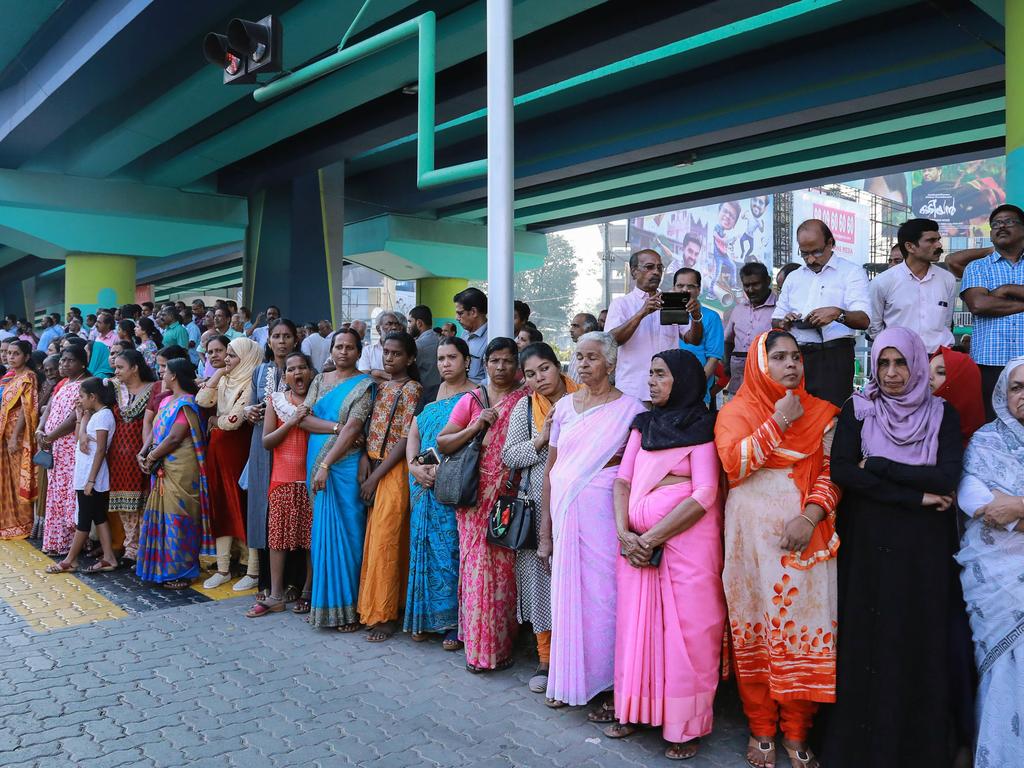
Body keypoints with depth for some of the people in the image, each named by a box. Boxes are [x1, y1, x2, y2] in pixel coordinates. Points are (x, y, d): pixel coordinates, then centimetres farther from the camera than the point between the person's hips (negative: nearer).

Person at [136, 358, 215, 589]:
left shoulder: (186, 403, -14)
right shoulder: (166, 400, 14)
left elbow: (174, 438, -20)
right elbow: (156, 431, 14)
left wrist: (151, 458, -10)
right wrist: (146, 455, 1)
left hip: (181, 470, -9)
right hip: (163, 469, 9)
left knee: (176, 518, -3)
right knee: (162, 517, 15)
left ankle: (181, 572, 7)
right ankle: (165, 566, 26)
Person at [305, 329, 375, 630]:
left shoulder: (364, 385, -3)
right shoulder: (320, 380, 13)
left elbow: (353, 428, -13)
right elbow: (304, 418, 3)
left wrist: (326, 465, -19)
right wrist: (336, 427, -12)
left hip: (344, 466, -5)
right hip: (316, 462, 5)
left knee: (344, 531, -3)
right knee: (320, 531, 8)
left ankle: (346, 606, 6)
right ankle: (322, 601, 17)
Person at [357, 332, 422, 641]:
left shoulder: (412, 389, -7)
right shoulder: (381, 387, 14)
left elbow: (405, 440, -13)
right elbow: (371, 427, 12)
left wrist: (376, 477, -14)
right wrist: (364, 457, -7)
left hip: (395, 471, -6)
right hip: (373, 466, 7)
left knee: (384, 542, -4)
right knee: (374, 539, 10)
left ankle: (385, 615, 4)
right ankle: (372, 607, 21)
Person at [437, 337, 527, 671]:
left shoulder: (525, 399, 5)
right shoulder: (471, 400, 6)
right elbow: (442, 444, 4)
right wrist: (475, 426, -8)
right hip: (476, 497, 0)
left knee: (504, 568, 1)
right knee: (477, 565, 1)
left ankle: (501, 644, 15)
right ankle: (479, 645, 13)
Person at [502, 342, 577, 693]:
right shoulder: (524, 408, 6)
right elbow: (508, 456, 3)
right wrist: (540, 441, -9)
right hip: (538, 506, 1)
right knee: (542, 575, 5)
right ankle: (546, 659, 19)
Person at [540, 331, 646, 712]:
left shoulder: (629, 408, -1)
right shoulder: (564, 406, 10)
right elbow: (551, 470, 10)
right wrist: (545, 532, 9)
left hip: (603, 514, -4)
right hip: (564, 513, 4)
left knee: (603, 597, 0)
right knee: (567, 594, 10)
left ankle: (609, 687, 16)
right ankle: (568, 680, 26)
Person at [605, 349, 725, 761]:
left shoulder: (701, 426, -4)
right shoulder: (643, 424, 13)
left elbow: (705, 495, -12)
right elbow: (623, 480, 10)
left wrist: (652, 538, -13)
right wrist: (624, 533, -5)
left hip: (686, 539, -5)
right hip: (637, 542, 5)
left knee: (685, 629, 0)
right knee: (635, 623, 9)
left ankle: (685, 726, 13)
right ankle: (633, 709, 24)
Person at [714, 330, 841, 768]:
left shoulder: (820, 413, 9)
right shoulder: (735, 411, 5)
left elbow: (833, 472, 3)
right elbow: (734, 462, -11)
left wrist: (811, 515, -12)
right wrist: (779, 421, -12)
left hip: (804, 532, 1)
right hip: (751, 532, -1)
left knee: (802, 625, 0)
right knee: (755, 627, 3)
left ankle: (796, 732, 14)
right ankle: (761, 729, 16)